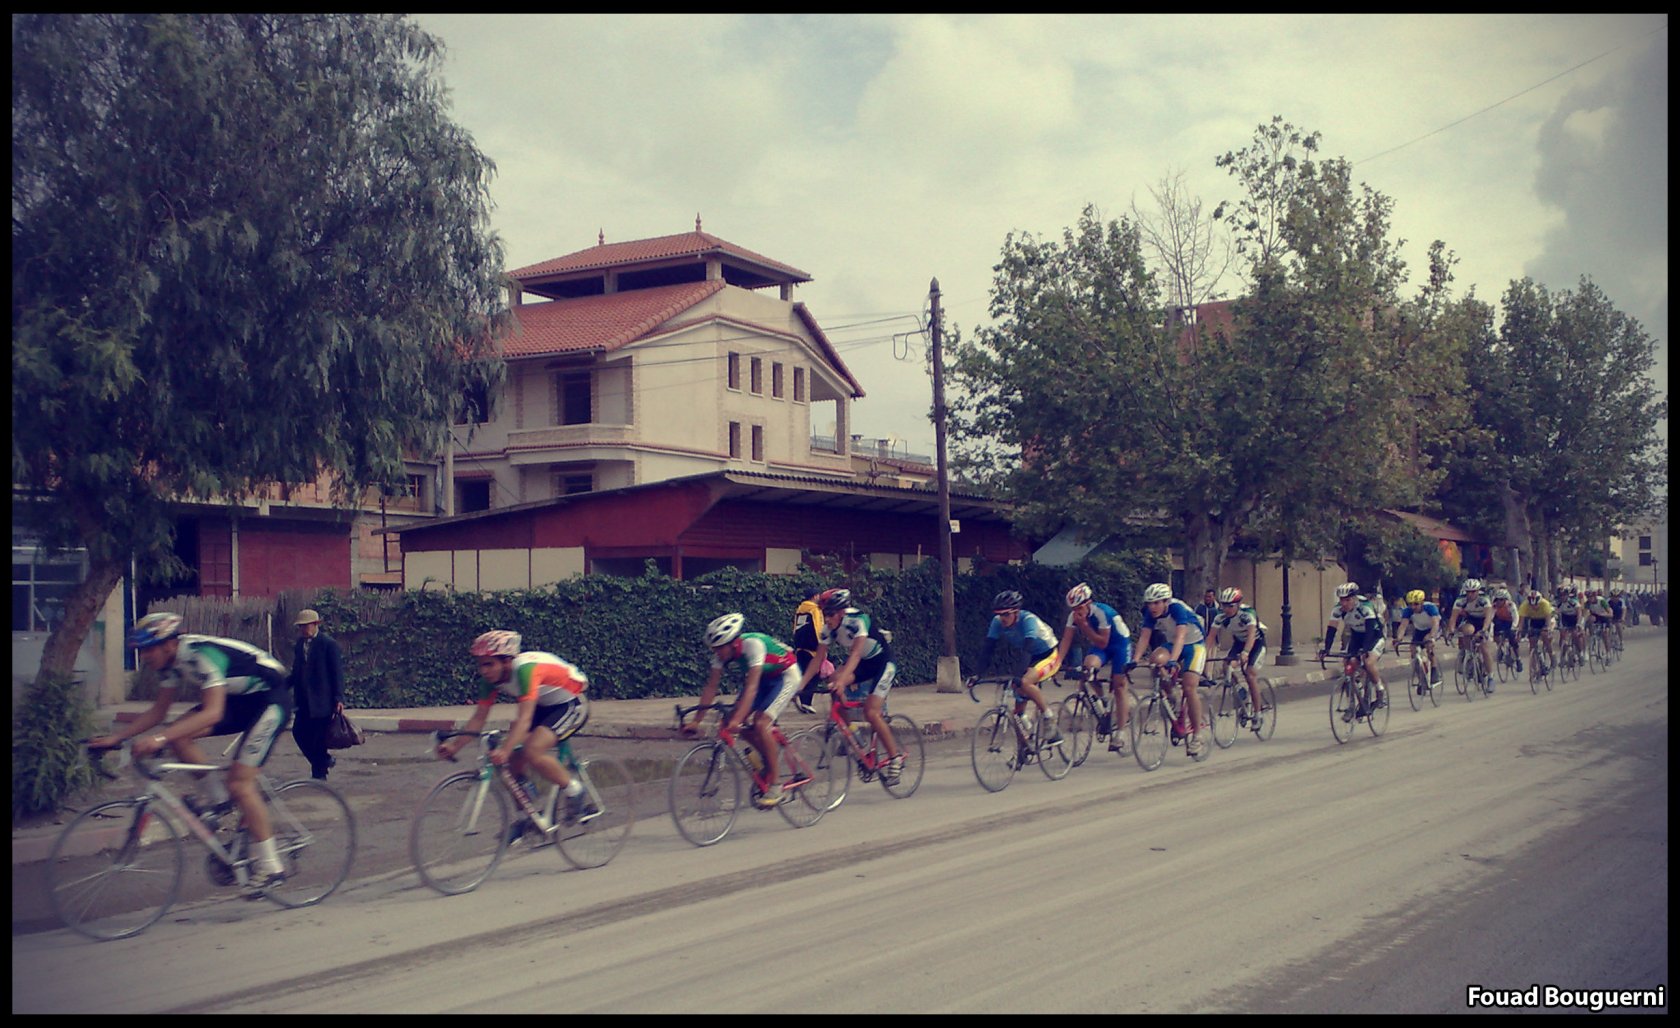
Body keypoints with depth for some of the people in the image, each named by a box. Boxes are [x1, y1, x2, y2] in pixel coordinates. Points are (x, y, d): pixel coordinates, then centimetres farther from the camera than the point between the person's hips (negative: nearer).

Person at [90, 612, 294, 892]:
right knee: (178, 735, -11)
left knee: (239, 783, -15)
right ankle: (218, 797, 6)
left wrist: (160, 738, -44)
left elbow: (212, 713, -37)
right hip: (240, 699, 9)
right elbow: (159, 711, 6)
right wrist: (115, 738, -4)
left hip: (271, 699, -9)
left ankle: (271, 867, -8)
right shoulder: (171, 662, -1)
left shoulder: (201, 655, -28)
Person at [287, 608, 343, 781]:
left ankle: (319, 774, 10)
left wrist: (339, 698, -15)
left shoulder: (328, 643, -9)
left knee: (318, 736, -3)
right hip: (304, 700, 7)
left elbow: (337, 672, -9)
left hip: (321, 700, -7)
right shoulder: (299, 644, 11)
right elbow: (296, 671, 19)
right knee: (298, 732, 3)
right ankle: (325, 760, 23)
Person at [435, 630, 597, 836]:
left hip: (569, 705, -8)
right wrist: (454, 745, -23)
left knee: (532, 752, -27)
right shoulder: (493, 677, -10)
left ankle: (577, 794, -7)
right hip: (542, 706, 8)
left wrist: (504, 750, -54)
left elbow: (524, 720, -41)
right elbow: (479, 717, -9)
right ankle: (527, 817, 13)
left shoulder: (526, 669, -33)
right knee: (514, 758, -6)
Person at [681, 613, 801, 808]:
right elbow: (710, 686, -14)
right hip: (763, 678, 7)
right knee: (732, 721, -10)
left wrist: (737, 720, -51)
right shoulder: (722, 652, -16)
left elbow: (751, 687, -42)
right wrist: (696, 721, -22)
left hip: (785, 676, -7)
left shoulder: (753, 644, -35)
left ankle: (775, 785, -14)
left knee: (760, 723, -24)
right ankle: (771, 753, 14)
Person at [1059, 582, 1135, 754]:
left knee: (1119, 687, -6)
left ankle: (1120, 734, -1)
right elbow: (1066, 640, -16)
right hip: (1099, 646, 4)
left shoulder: (1102, 612, -30)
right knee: (1089, 665, -28)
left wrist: (1084, 625, -35)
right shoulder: (1074, 616, -15)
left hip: (1120, 643, -4)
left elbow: (1102, 643, -28)